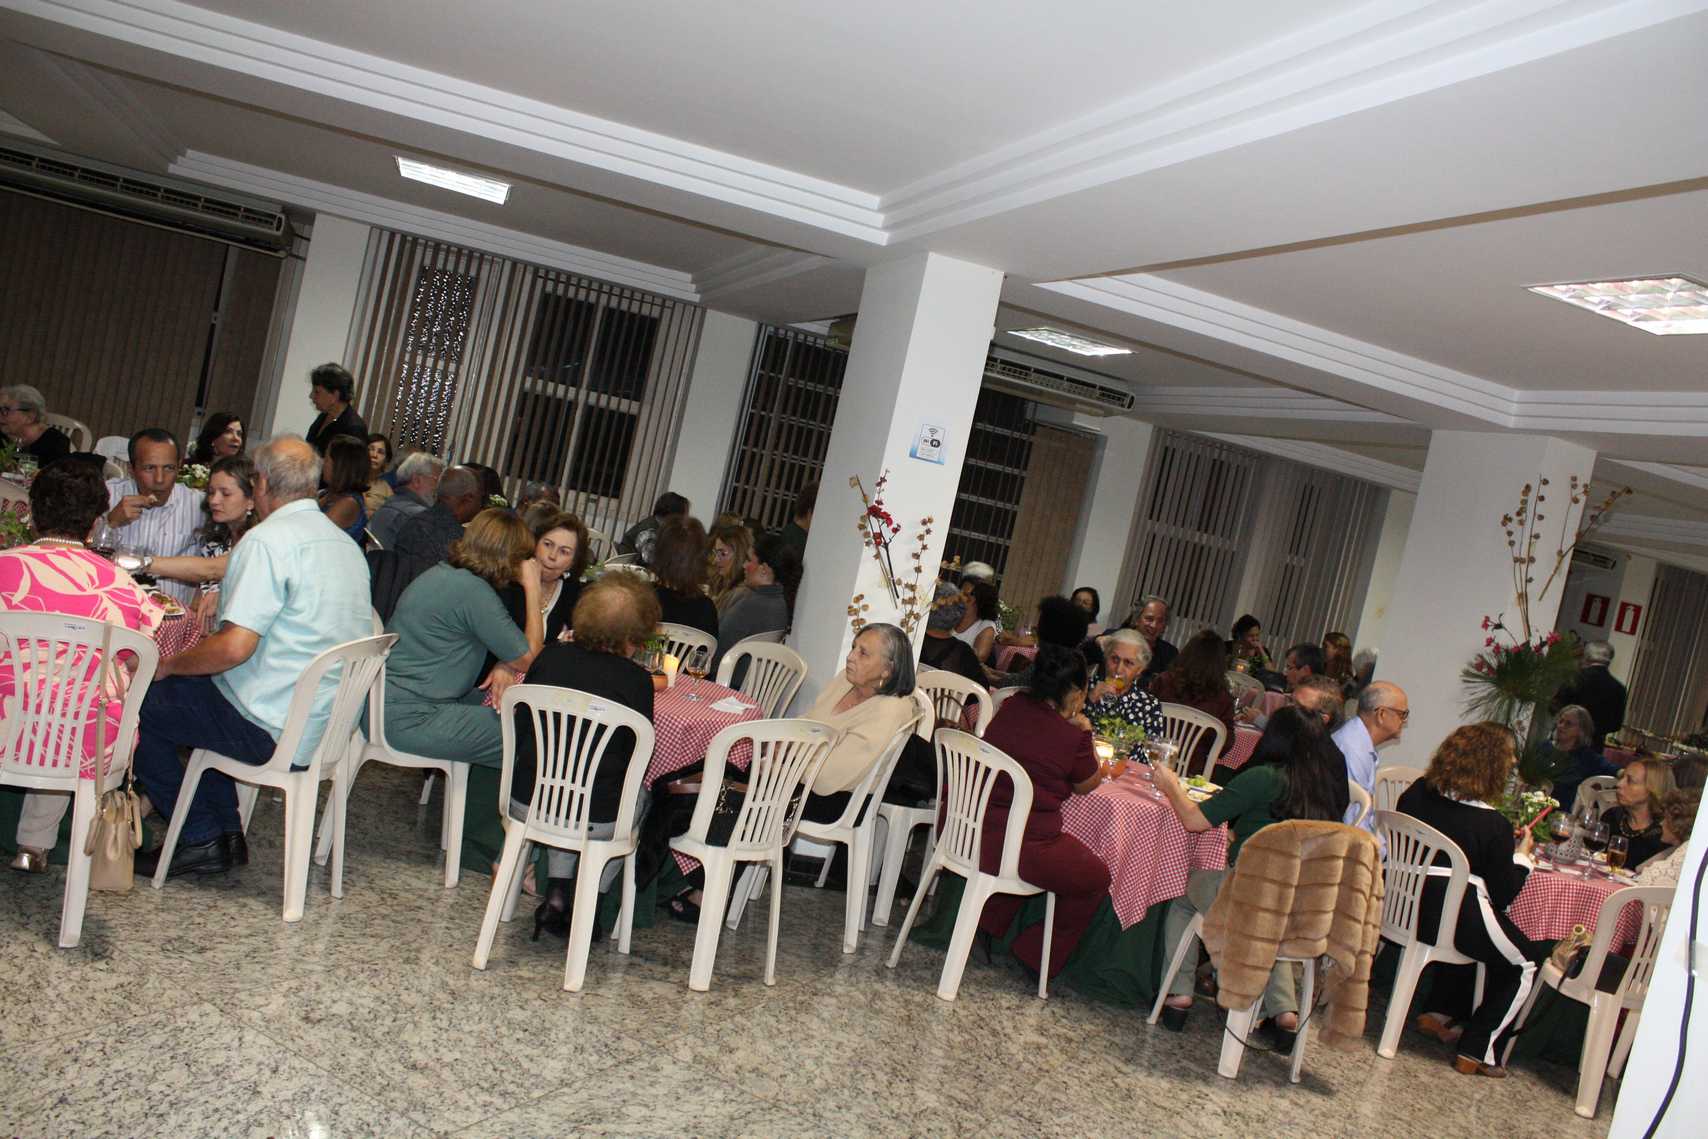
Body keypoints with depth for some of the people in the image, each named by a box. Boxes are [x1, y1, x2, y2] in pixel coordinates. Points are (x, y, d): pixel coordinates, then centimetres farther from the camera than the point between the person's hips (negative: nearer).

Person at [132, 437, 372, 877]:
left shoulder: (268, 539, -17)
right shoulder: (346, 543, 10)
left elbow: (234, 647, -24)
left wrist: (168, 665, -6)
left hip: (271, 730, -9)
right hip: (329, 724, 9)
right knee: (203, 687, 29)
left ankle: (201, 840, 12)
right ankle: (228, 833, 25)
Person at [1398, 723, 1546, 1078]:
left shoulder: (1416, 794, -4)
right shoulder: (1493, 825, -19)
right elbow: (1503, 896, -9)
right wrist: (1522, 857, 8)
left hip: (1406, 909, 6)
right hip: (1459, 921, -6)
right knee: (1527, 962, 20)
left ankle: (1439, 1014, 33)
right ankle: (1477, 1053, 18)